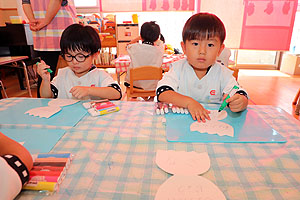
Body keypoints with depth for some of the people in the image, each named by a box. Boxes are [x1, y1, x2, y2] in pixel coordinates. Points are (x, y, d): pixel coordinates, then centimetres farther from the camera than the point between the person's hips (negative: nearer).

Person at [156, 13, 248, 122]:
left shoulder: (223, 74, -2)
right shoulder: (178, 69, -5)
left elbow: (243, 97, -5)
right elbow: (162, 93, -16)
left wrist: (240, 102, -29)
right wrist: (189, 102, -29)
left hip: (213, 123, 2)